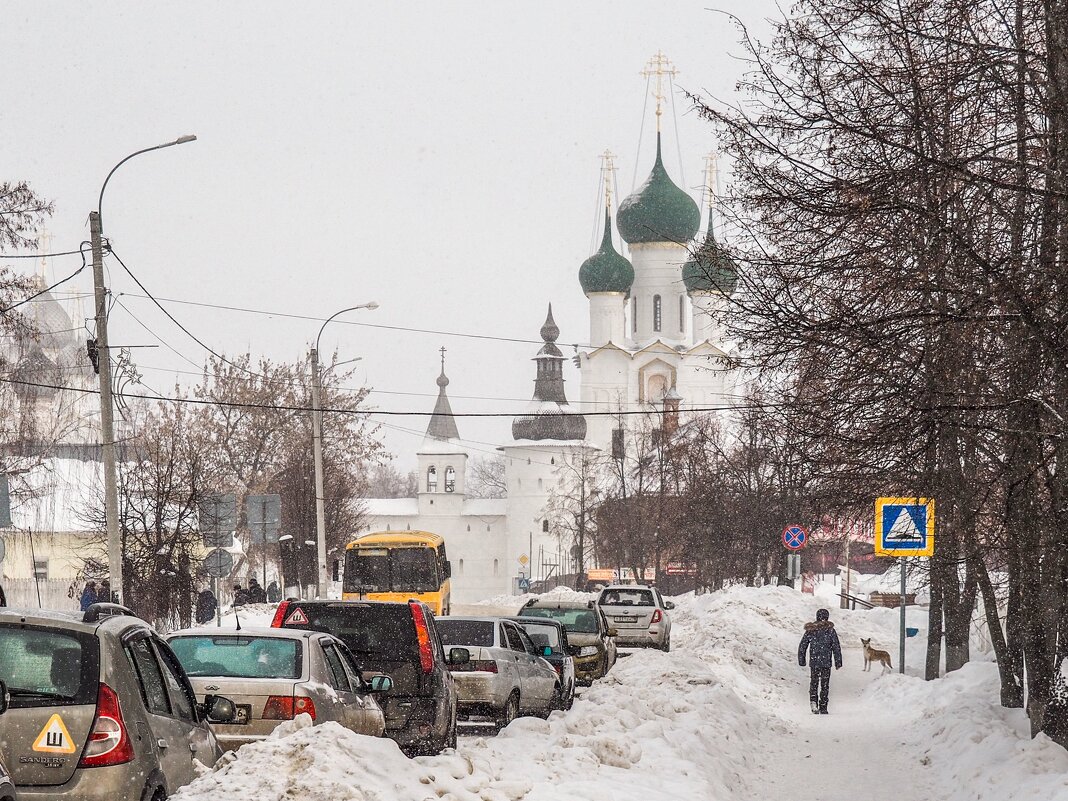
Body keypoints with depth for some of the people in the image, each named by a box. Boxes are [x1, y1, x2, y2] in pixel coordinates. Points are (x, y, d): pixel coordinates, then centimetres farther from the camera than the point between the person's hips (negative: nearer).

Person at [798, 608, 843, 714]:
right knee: (825, 685, 8)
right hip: (826, 662, -2)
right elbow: (836, 647, -5)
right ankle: (823, 708, 9)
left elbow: (802, 647, 6)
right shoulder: (830, 630, -5)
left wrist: (801, 661, 17)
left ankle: (813, 701, -10)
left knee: (814, 683, 13)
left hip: (813, 662, 2)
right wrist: (838, 663, 2)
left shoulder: (810, 630, 2)